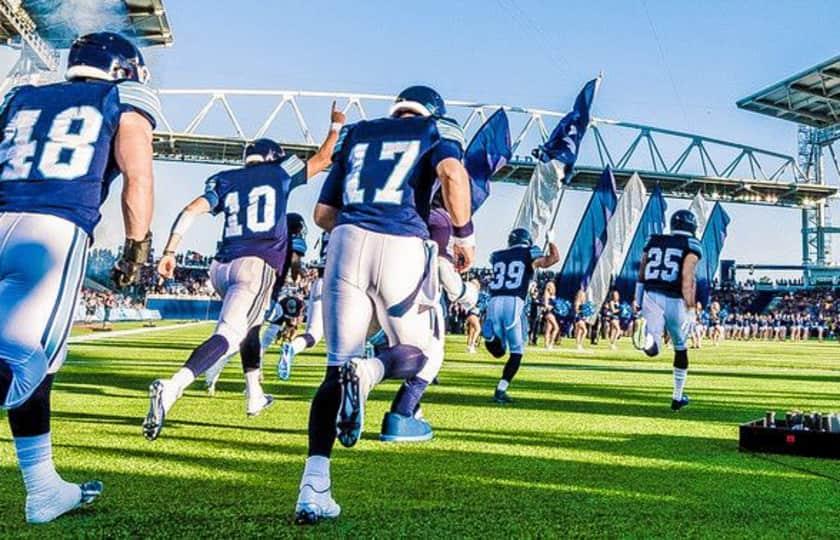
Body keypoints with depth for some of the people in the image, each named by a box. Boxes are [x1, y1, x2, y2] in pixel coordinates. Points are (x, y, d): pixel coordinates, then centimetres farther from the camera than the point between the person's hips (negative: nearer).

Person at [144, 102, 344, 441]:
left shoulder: (224, 181, 18)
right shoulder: (280, 173, 12)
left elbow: (190, 212, 5)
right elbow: (322, 160, 25)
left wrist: (169, 252, 3)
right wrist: (337, 126, 40)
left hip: (221, 266, 6)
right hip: (257, 265, -6)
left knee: (251, 324, 29)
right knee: (229, 335, -17)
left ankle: (255, 396, 34)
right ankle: (171, 389, -38)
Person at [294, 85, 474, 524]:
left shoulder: (356, 134, 26)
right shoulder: (438, 130, 17)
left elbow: (323, 213, 23)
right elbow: (453, 173, -9)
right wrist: (463, 234, 2)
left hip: (347, 242, 3)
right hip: (401, 249, -3)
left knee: (337, 367, 7)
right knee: (416, 354, 17)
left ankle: (314, 489, -4)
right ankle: (366, 372, -18)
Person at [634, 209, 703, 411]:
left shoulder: (653, 241, 15)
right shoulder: (691, 245, 1)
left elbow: (641, 274, 15)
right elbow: (687, 276, -12)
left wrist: (641, 302, 24)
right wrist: (691, 307, -11)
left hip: (651, 295, 2)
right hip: (675, 300, -2)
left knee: (653, 348, -6)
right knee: (680, 348, 19)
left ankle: (650, 335, -44)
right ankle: (677, 397, 30)